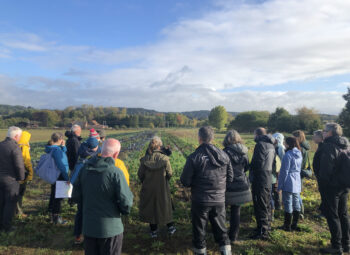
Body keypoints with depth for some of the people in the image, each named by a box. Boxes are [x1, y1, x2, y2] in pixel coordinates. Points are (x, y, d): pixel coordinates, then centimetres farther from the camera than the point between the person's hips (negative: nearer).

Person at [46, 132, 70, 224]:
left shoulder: (52, 148, 6)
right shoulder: (56, 149, -23)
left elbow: (63, 154, 19)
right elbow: (61, 165, -24)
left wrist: (63, 146, 2)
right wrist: (66, 177, -21)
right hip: (59, 176, -10)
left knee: (54, 194, 21)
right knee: (58, 196, 1)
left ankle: (52, 213, 35)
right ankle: (56, 217, 11)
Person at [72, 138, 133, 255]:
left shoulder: (85, 168, -6)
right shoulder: (115, 172, -23)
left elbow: (76, 196, 3)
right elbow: (126, 202, -21)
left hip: (88, 227, 5)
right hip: (110, 229, -5)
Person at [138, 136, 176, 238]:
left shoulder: (144, 160, -15)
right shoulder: (165, 159, -18)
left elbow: (140, 175, -6)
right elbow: (170, 174, -9)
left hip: (148, 189, 1)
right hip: (163, 188, 0)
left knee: (150, 208, 17)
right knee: (166, 207, 19)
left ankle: (154, 231, 28)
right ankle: (170, 228, 34)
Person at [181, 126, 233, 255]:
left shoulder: (194, 157, -16)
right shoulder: (224, 155, -3)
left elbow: (185, 181, -14)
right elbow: (230, 178, 5)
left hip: (200, 201, -3)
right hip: (219, 200, 3)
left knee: (199, 229, 16)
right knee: (220, 228, 20)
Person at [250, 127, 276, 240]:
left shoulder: (260, 145, -17)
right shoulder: (271, 145, 12)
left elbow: (258, 163, -21)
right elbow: (272, 163, 14)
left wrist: (251, 175, -6)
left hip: (260, 179, -9)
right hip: (268, 179, 9)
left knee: (260, 206, -3)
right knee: (267, 204, 20)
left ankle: (262, 231, 2)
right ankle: (267, 226, 33)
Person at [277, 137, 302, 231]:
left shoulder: (288, 155, -16)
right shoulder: (299, 154, 9)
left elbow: (284, 171, -14)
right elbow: (299, 169, 16)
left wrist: (280, 185, -8)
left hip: (288, 183, -8)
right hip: (297, 182, 8)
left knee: (288, 204, -1)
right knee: (296, 203, 13)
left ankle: (287, 226, 7)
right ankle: (295, 224, 23)